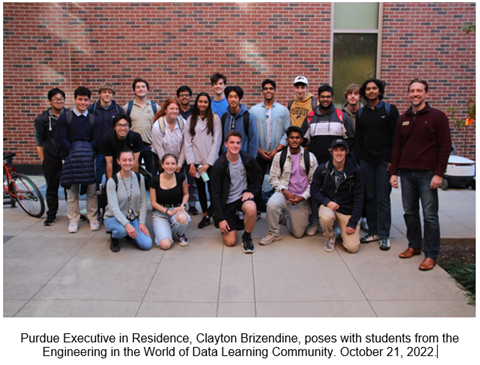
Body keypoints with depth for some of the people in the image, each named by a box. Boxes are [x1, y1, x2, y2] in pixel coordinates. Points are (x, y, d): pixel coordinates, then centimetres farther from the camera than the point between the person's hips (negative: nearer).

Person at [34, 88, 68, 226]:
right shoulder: (42, 119, 2)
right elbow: (39, 141, 6)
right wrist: (42, 160, 4)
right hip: (51, 159, 0)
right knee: (52, 188, 7)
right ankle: (51, 215, 21)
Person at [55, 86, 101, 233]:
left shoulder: (94, 119, 9)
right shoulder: (65, 117, 4)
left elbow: (96, 140, 4)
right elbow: (61, 138, -2)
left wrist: (86, 152, -9)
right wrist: (73, 153, -10)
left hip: (89, 159, 1)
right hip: (70, 159, -1)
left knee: (92, 191, 0)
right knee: (72, 191, 2)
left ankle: (93, 218, 12)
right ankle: (73, 220, 12)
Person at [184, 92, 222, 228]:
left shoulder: (215, 118, 1)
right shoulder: (190, 120, 8)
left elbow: (216, 141, -3)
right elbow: (187, 142, 4)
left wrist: (209, 163, -9)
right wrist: (191, 163, -5)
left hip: (211, 161, -2)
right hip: (196, 161, 3)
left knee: (213, 188, -6)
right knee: (200, 188, 8)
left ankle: (213, 212, 17)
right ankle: (205, 215, 20)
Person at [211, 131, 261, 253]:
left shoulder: (249, 159, -8)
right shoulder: (219, 165, -14)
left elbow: (257, 178, 13)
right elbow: (216, 194, -9)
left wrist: (251, 191, -7)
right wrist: (220, 219, -10)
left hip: (243, 196, 1)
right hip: (227, 202, -1)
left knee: (251, 209, -37)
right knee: (230, 242, -7)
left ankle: (247, 236, -7)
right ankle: (235, 222, 28)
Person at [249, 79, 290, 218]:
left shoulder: (283, 110, 5)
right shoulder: (253, 110, 5)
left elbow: (287, 133, 2)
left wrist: (277, 150, -8)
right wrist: (259, 150, -6)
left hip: (278, 153, 0)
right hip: (259, 154, 0)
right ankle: (257, 210, 13)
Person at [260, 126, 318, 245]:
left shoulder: (310, 157, 3)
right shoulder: (279, 156, 2)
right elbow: (273, 178, 1)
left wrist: (303, 197, -11)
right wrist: (285, 191, -15)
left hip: (302, 199, 1)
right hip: (284, 193, -1)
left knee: (298, 234, 4)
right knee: (272, 203, -37)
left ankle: (288, 218, 39)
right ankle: (273, 233, -11)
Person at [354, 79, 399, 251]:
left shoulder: (390, 109, 3)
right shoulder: (361, 112, 12)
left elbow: (395, 136, -1)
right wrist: (356, 161, 7)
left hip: (384, 160, -3)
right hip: (366, 160, 3)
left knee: (383, 198, -3)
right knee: (370, 197, 5)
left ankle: (384, 235, 5)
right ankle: (373, 232, 15)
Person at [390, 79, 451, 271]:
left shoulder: (437, 116, -1)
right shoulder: (402, 119, 13)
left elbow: (445, 146, -4)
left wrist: (439, 174, -11)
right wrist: (394, 172, 9)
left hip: (427, 174, -4)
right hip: (406, 173, 5)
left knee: (430, 215, -2)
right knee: (410, 212, 10)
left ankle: (431, 255, 7)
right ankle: (414, 246, 26)